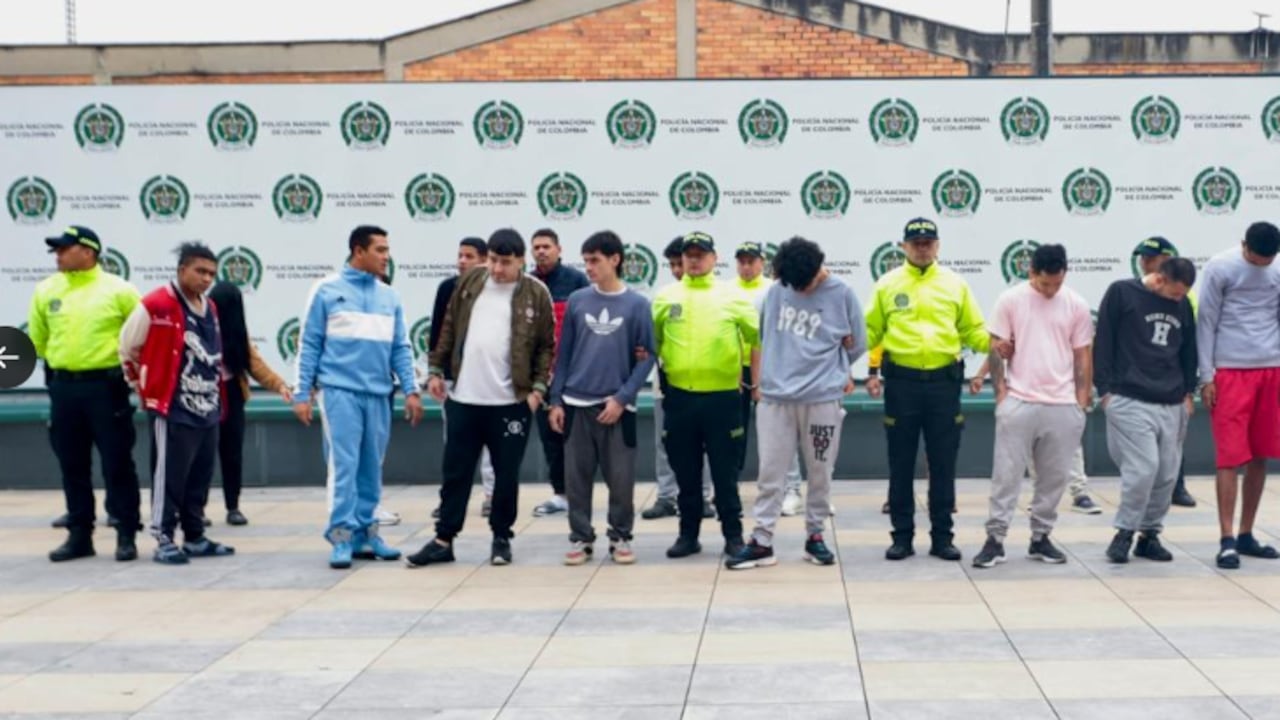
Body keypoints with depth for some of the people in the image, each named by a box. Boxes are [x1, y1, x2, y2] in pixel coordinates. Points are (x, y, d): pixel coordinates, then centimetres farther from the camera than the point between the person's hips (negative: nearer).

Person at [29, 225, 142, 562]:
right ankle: (79, 535, 18)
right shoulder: (46, 290, 5)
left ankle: (126, 535, 6)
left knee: (117, 464, -1)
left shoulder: (118, 290, -6)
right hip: (63, 387, 4)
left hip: (106, 386, -4)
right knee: (73, 466, 9)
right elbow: (38, 338, 18)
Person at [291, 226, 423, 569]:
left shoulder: (390, 297, 10)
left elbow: (400, 348, 12)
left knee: (371, 467, 9)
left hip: (378, 394, 4)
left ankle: (365, 532, 18)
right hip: (339, 391, -4)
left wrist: (411, 390, 1)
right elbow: (309, 344, -1)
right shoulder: (328, 290, -1)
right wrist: (302, 393, -4)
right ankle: (342, 535, -5)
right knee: (344, 465, -8)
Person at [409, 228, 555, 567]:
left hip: (511, 402, -2)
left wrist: (538, 387, -9)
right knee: (455, 472, 8)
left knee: (506, 475, 7)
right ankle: (443, 540, 15)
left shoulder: (536, 294, -4)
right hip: (463, 399, 3)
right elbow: (449, 329, 11)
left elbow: (547, 345, -1)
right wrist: (436, 369, 7)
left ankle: (502, 538, 21)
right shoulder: (470, 282, 5)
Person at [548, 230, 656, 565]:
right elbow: (563, 353, 8)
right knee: (577, 477, 5)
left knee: (621, 478, 2)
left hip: (618, 406, -2)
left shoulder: (637, 305, -1)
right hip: (576, 404, 2)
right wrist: (555, 400, 3)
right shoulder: (577, 301, 4)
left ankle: (620, 537, 17)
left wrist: (622, 398, -11)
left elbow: (646, 357, -2)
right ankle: (580, 538, 17)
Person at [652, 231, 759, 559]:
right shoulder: (666, 297, 6)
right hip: (679, 397, 2)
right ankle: (688, 534, 19)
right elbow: (651, 340, 13)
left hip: (723, 396, -2)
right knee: (686, 473, 9)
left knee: (725, 472, 3)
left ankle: (733, 535, 12)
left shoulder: (733, 296, 2)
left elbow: (759, 337, 4)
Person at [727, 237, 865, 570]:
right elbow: (762, 335, 13)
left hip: (822, 399, -1)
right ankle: (761, 542, 6)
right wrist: (761, 379, 12)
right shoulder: (776, 290, 1)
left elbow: (857, 345, 4)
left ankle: (814, 536, 21)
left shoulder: (842, 294, -5)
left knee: (820, 473, 8)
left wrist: (825, 371, 11)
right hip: (775, 397, 1)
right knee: (770, 473, 2)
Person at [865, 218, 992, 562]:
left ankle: (942, 536, 14)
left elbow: (972, 329, 8)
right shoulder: (887, 284, 5)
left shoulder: (955, 284, 7)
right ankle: (902, 535, 13)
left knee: (943, 464, 5)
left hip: (944, 381, 1)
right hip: (901, 381, -1)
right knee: (901, 463, 5)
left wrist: (994, 343, -12)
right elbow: (871, 331, 5)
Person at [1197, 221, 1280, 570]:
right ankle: (1227, 541, -3)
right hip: (1231, 371, -4)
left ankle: (1246, 535, 18)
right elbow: (1206, 323, -3)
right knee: (1231, 458, -6)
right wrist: (1206, 376, -6)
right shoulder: (1220, 268, -5)